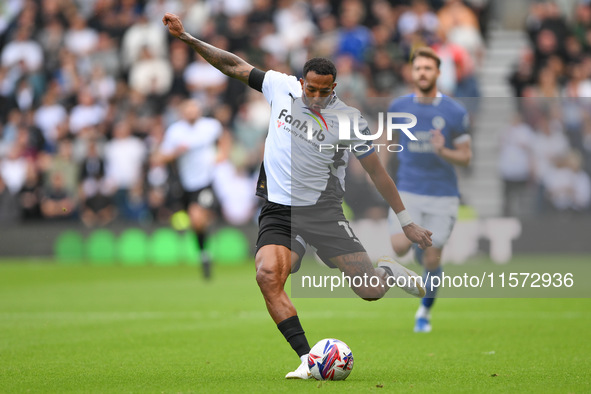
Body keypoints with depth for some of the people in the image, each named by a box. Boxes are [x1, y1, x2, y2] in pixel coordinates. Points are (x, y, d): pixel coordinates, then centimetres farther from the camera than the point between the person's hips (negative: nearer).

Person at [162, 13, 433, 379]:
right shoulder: (281, 87, 0)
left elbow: (377, 171, -1)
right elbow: (234, 65, 9)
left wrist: (407, 221, 0)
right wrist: (187, 37, 4)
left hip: (323, 211, -2)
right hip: (278, 211, 2)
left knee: (370, 291, -10)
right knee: (268, 274, -26)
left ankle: (387, 270, 30)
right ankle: (308, 359, -21)